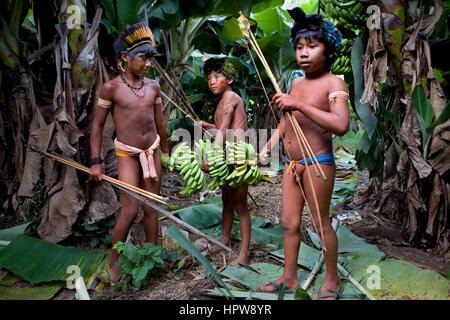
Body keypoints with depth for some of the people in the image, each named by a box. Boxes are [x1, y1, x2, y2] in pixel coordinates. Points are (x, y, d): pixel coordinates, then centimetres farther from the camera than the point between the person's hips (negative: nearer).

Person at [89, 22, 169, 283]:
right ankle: (114, 263, 11)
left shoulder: (153, 86, 4)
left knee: (152, 207, 8)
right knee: (130, 210, -9)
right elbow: (98, 125, -4)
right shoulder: (111, 88, -8)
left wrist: (166, 152, 20)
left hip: (152, 152, 5)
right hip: (128, 154, -4)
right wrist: (96, 161, -8)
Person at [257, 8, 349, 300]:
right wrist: (268, 147, 25)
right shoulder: (297, 83, 12)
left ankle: (333, 281, 24)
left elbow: (341, 125, -28)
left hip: (317, 163, -7)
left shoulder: (333, 83, -11)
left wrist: (299, 105, -31)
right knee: (289, 222, 13)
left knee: (321, 223, 4)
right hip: (291, 163, 7)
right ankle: (289, 277, 28)